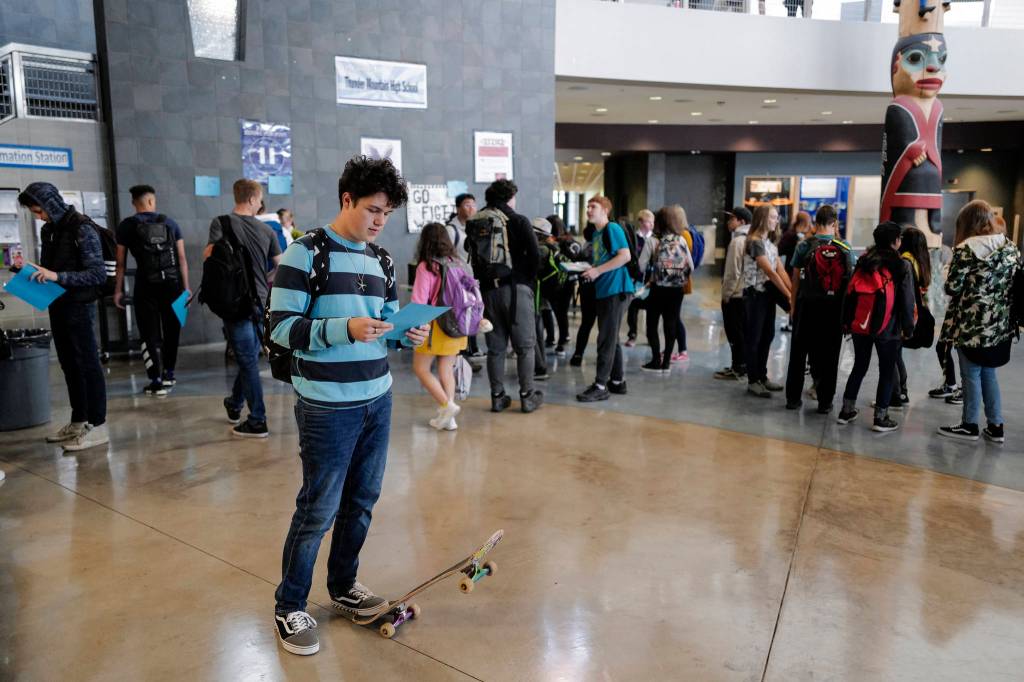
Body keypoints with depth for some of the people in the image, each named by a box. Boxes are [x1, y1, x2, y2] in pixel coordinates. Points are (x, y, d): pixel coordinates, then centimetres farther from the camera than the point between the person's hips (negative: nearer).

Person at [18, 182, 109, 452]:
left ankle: (98, 426, 2)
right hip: (57, 306, 8)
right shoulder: (49, 230, 11)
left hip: (79, 307, -8)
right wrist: (34, 272, 2)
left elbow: (98, 273, -18)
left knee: (87, 364, -3)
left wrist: (58, 276, -26)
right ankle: (78, 422, 23)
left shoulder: (82, 229, -13)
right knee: (69, 365, 13)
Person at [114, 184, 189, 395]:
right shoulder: (170, 223, 6)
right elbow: (182, 258, 4)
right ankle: (168, 374, 26)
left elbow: (121, 262, 1)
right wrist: (186, 286, 7)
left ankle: (157, 381, 0)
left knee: (150, 334, 3)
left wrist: (118, 290, 8)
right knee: (171, 329, 16)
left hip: (146, 285, -2)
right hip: (172, 283, 2)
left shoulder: (126, 226, 2)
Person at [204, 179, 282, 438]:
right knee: (249, 356, 19)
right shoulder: (266, 230, 5)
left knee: (247, 361, 0)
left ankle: (257, 421, 3)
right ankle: (235, 404, 38)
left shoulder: (221, 223, -6)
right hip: (261, 303, 4)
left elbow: (209, 256, -18)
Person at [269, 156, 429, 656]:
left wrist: (407, 335, -5)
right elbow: (280, 327, -15)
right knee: (318, 508, 2)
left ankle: (343, 587, 35)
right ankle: (289, 608, 21)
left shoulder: (382, 261, 11)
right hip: (327, 406, -6)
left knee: (361, 501, 15)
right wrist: (345, 329, -26)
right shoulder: (306, 253, -10)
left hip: (378, 398, 7)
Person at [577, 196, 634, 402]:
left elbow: (625, 256, -19)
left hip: (616, 290, -9)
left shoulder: (613, 228, -8)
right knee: (610, 338, 13)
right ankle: (618, 381, 23)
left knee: (606, 339, -7)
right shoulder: (596, 234, 18)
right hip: (604, 290, 9)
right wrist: (589, 271, 6)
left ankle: (600, 386, -3)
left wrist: (598, 270, -19)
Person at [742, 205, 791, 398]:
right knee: (753, 338, 0)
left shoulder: (771, 242, 13)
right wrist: (789, 295, -19)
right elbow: (770, 272, -19)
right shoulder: (754, 242, -15)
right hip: (755, 294, -8)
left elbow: (781, 271, 5)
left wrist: (793, 291, -6)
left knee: (767, 336, 13)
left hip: (769, 294, 9)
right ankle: (753, 381, 7)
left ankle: (762, 377, 23)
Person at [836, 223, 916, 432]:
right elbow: (907, 300, -6)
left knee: (859, 367, 16)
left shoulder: (863, 261, 4)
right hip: (888, 328, -4)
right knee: (886, 372, 7)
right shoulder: (901, 265, -8)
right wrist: (908, 328, 3)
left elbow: (850, 291, 6)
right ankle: (881, 418, 10)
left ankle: (847, 410, 20)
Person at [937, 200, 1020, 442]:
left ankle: (970, 425, 14)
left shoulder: (966, 249, -13)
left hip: (972, 324, -6)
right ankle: (996, 426, 21)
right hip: (999, 324, 6)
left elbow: (952, 288, -12)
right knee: (989, 373, 17)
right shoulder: (1010, 247, 8)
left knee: (971, 375, 4)